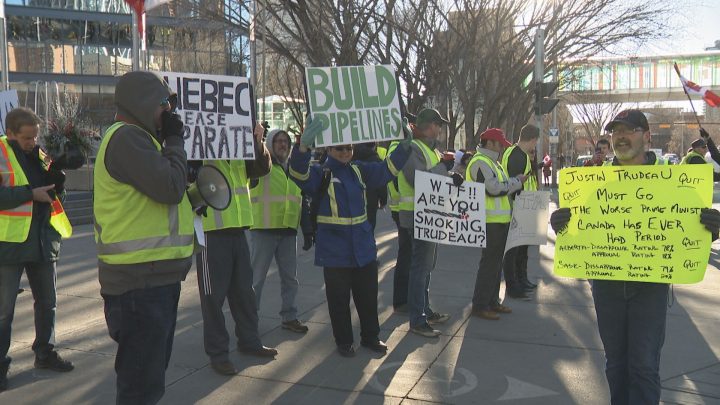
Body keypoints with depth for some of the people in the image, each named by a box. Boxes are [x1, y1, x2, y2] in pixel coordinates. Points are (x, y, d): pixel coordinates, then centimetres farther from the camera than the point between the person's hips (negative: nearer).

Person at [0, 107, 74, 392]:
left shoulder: (38, 154, 10)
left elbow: (57, 192, 13)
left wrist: (56, 173, -6)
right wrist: (31, 193, -21)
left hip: (42, 240, 6)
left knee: (47, 301, 16)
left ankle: (45, 352, 32)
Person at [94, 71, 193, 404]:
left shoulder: (137, 138, 20)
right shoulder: (126, 136, -13)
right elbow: (170, 187, -20)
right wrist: (174, 140, -9)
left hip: (153, 275, 11)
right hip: (141, 279, -11)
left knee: (150, 372, 22)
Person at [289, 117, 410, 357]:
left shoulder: (359, 171, 9)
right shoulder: (320, 174, -7)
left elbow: (387, 169, 10)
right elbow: (299, 173, -26)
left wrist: (404, 146, -3)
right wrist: (304, 145, -44)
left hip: (363, 246, 5)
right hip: (335, 249, -5)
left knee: (368, 294, 14)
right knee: (339, 298, 6)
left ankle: (370, 336, 31)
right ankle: (344, 341, 23)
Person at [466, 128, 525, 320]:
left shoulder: (492, 162, 21)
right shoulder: (480, 162, -13)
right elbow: (493, 189, -22)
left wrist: (515, 181, 6)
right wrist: (516, 182, -10)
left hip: (500, 219, 11)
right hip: (490, 220, -11)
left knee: (496, 262, 15)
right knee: (489, 262, -7)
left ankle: (492, 301, 24)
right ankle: (480, 305, 0)